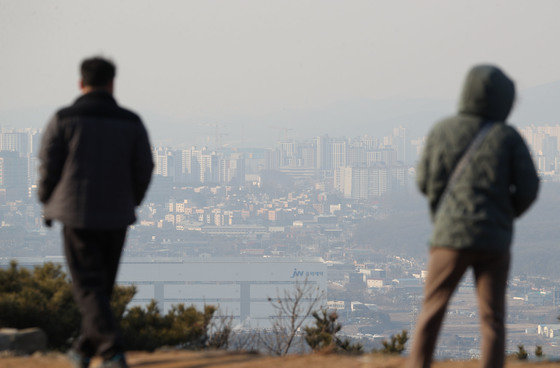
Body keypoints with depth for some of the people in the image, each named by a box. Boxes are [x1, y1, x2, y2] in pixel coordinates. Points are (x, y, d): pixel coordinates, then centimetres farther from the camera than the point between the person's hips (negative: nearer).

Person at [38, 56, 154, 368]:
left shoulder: (63, 120, -6)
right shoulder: (131, 122, 1)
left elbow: (48, 167, -4)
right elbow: (144, 169, 2)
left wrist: (48, 205, 11)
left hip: (78, 214, -3)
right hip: (116, 216, 3)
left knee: (89, 286, -3)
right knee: (102, 285, 17)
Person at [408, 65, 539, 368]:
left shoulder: (442, 131, 2)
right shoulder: (508, 137, -3)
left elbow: (424, 182, 10)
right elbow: (528, 189, -4)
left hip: (449, 233, 1)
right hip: (493, 240, -1)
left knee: (432, 313, 11)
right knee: (492, 321, 3)